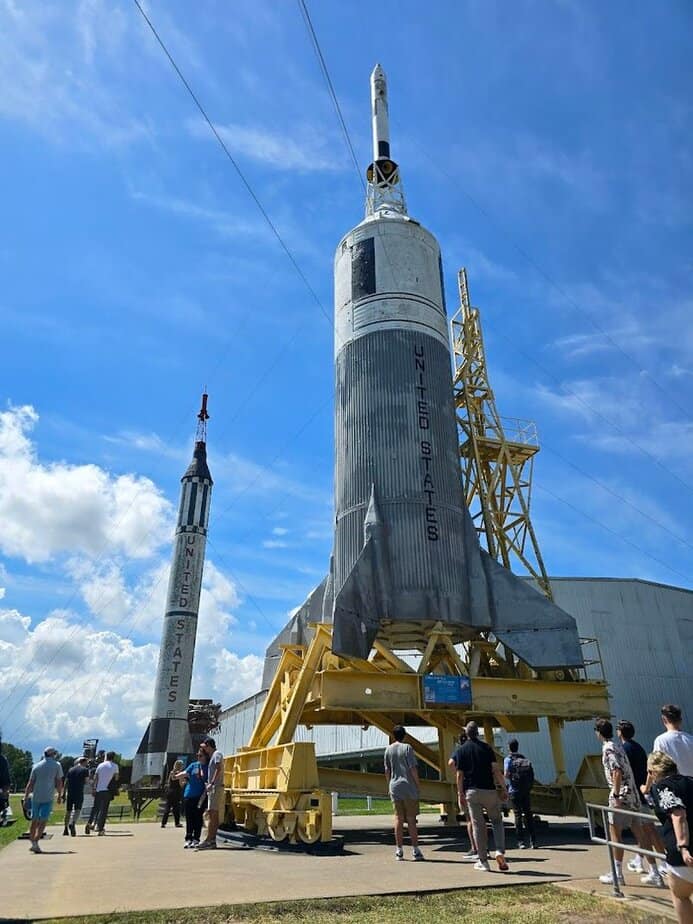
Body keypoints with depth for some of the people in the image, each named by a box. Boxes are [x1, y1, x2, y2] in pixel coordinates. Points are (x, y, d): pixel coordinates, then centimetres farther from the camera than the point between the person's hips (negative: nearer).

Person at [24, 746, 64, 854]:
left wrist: (25, 797, 9)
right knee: (43, 821, -2)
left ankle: (32, 843, 18)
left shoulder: (36, 766, 7)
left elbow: (30, 784, 3)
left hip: (35, 797, 4)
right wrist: (60, 795, 15)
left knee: (34, 821, 15)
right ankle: (35, 842, -14)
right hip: (48, 798, -3)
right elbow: (59, 782, 3)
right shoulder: (56, 765, 1)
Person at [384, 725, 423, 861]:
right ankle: (415, 850, 7)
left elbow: (387, 771, 8)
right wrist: (418, 784, -2)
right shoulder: (407, 748, -8)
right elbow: (413, 768, -11)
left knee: (398, 819, 8)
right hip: (408, 786, -3)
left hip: (395, 787, 3)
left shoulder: (388, 749, 5)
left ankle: (399, 850, 9)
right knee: (411, 819, 4)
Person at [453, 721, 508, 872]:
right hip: (489, 790, 0)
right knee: (497, 821, 16)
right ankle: (500, 851, -2)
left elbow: (460, 775, 0)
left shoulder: (461, 750, 1)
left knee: (478, 825, 6)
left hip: (472, 791, 0)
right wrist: (503, 789, 1)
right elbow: (496, 770, -5)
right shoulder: (486, 747, 0)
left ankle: (483, 861, 8)